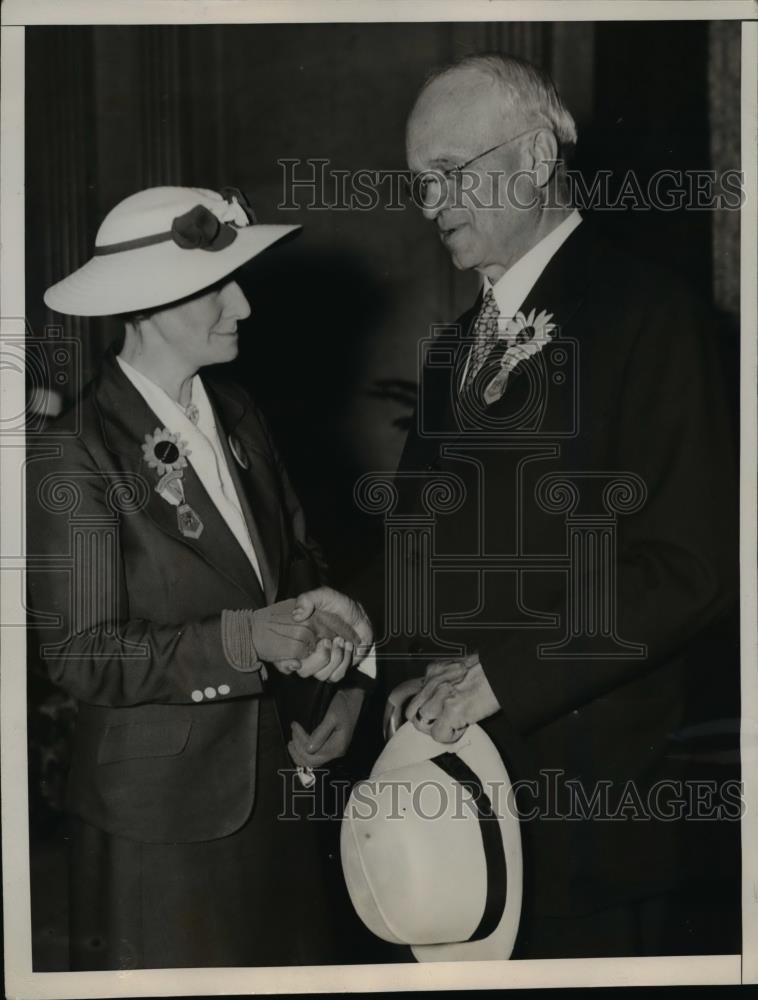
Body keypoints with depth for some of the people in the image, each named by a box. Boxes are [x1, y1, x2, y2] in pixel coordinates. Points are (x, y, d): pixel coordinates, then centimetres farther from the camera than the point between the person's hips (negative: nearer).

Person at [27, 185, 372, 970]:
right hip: (164, 808, -6)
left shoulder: (235, 413, 4)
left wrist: (340, 678, -6)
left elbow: (295, 555, 12)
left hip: (273, 779, 6)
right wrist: (245, 637, -30)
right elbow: (82, 654, -18)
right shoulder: (75, 456, -17)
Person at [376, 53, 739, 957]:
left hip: (594, 780, -6)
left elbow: (691, 566, -15)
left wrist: (504, 677, -17)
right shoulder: (459, 345, 16)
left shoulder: (647, 317, -9)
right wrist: (418, 681, 1)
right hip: (462, 762, 7)